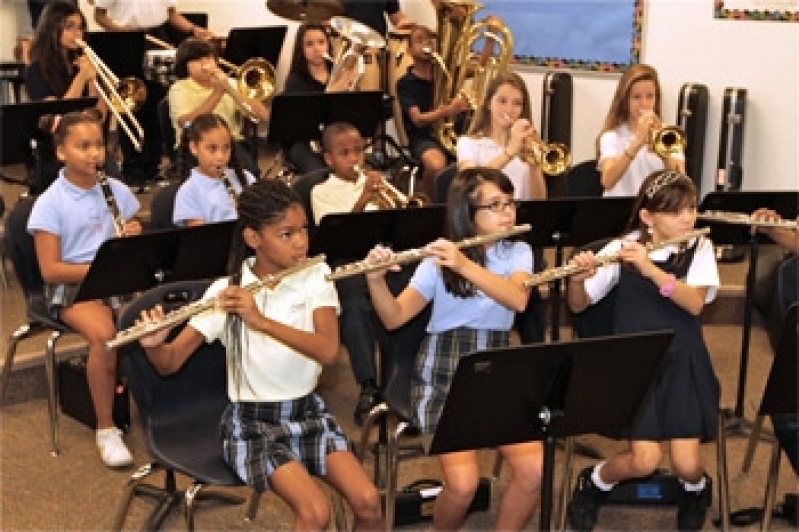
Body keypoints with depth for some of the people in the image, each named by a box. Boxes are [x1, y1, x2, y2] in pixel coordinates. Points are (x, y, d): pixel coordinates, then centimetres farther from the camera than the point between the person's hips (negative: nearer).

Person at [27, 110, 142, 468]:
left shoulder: (117, 190, 7)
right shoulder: (49, 204, -6)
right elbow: (50, 270, -11)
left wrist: (136, 238, -7)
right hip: (72, 286, -4)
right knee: (104, 334, -34)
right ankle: (106, 429, -17)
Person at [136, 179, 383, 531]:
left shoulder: (316, 278, -4)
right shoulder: (226, 291, -9)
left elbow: (328, 351, -21)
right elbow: (170, 364, -10)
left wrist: (261, 320, -32)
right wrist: (153, 344, -33)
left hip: (308, 414, 3)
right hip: (251, 423, -3)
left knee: (368, 502, -18)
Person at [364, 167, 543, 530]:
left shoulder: (518, 253, 3)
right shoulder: (440, 260, -3)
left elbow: (517, 299, -18)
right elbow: (394, 318, -6)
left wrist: (465, 265, -31)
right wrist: (376, 279, -24)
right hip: (444, 377, -3)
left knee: (534, 469, -20)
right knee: (463, 482, -23)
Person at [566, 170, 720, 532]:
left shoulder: (699, 249, 0)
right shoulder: (622, 248, -3)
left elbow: (695, 304, -17)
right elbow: (578, 305, -2)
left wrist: (651, 270, -30)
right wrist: (577, 278, -24)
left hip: (683, 365, 1)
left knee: (686, 465, -13)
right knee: (644, 461, -18)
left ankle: (695, 490, 25)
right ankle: (593, 482, 15)